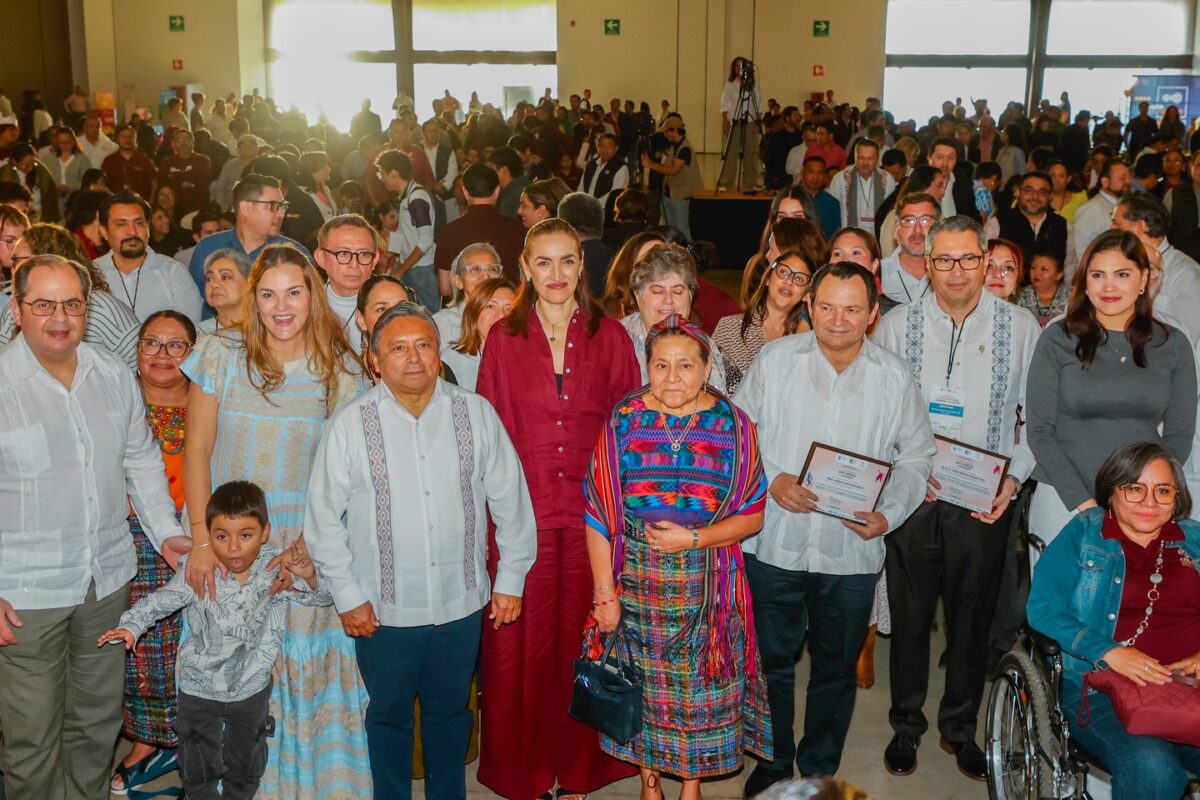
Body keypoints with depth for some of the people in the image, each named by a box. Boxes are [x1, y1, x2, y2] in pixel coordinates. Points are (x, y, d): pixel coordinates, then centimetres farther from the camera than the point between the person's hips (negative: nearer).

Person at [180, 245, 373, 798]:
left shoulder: (341, 370, 0)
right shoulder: (221, 354, -1)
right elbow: (197, 450, 0)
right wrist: (201, 540, -7)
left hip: (307, 543, 0)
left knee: (306, 666, 1)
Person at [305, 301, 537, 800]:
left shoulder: (476, 414, -5)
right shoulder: (350, 426, -9)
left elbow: (510, 498, 2)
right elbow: (324, 518, -3)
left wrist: (511, 579, 4)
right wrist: (347, 596, -4)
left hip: (461, 604, 2)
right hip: (384, 610, -1)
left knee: (450, 713, 20)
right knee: (389, 716, 17)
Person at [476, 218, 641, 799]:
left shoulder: (610, 336, 4)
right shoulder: (503, 338, 4)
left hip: (592, 512, 0)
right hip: (522, 511, 0)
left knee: (583, 638, 7)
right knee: (522, 642, 5)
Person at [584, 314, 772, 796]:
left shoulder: (733, 426, -6)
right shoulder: (623, 422, -6)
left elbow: (752, 516, -3)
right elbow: (598, 516, -5)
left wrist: (694, 538, -17)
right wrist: (604, 592, -7)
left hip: (706, 588, 0)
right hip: (636, 587, 0)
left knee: (700, 686, 11)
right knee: (643, 685, 13)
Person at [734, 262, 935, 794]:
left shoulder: (894, 377, 1)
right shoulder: (774, 360, -2)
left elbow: (916, 454, 7)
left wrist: (889, 514, -8)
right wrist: (769, 479, -13)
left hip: (852, 550, 1)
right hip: (775, 544, -1)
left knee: (836, 669, 14)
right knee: (772, 660, 12)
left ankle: (820, 769, 33)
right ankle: (773, 761, 32)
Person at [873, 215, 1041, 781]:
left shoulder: (1021, 327, 2)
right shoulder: (898, 324, 1)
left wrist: (1014, 479, -8)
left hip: (986, 503, 0)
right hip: (911, 498, 0)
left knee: (972, 617, 10)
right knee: (910, 613, 9)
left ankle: (960, 728, 29)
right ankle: (906, 724, 28)